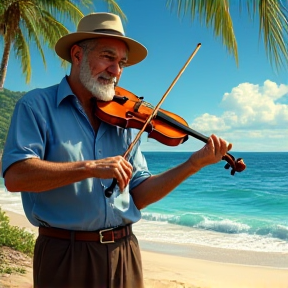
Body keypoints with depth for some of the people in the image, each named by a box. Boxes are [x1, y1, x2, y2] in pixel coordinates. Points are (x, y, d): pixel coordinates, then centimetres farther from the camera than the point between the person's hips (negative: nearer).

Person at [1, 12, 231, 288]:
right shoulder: (37, 105, -5)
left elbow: (138, 196, 6)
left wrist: (194, 164, -4)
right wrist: (90, 167, -26)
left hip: (125, 253, 5)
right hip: (65, 255, -4)